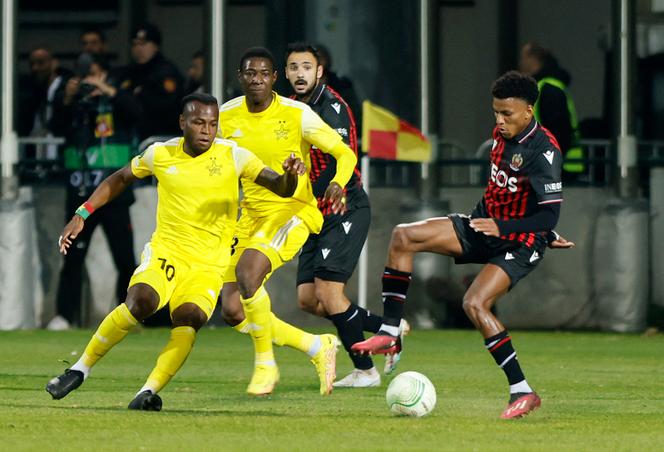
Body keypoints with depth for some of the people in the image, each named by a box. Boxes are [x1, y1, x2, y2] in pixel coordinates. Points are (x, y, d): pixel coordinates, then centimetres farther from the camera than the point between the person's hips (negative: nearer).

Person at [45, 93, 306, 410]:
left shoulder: (232, 156, -3)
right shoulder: (161, 154, 3)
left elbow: (281, 188, -7)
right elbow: (119, 180, 20)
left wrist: (290, 175, -31)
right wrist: (82, 214, 13)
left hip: (209, 265, 0)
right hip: (164, 250, 0)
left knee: (189, 317, -28)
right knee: (140, 301, -27)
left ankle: (149, 392, -25)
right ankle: (80, 370, -12)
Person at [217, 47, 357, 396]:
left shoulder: (297, 114, -10)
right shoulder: (227, 117, 1)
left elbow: (345, 154, -5)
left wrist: (337, 183, -25)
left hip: (293, 211, -6)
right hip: (250, 215, 6)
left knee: (248, 269, -32)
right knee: (232, 312, -4)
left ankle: (265, 364, -15)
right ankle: (317, 347, 13)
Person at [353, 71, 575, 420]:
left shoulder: (543, 149, -22)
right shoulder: (501, 134, 3)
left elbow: (550, 214, -27)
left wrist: (501, 227, -34)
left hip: (519, 244, -9)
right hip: (485, 225, 9)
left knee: (475, 304, -28)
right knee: (403, 237, -4)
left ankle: (522, 392, -22)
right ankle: (390, 333, -2)